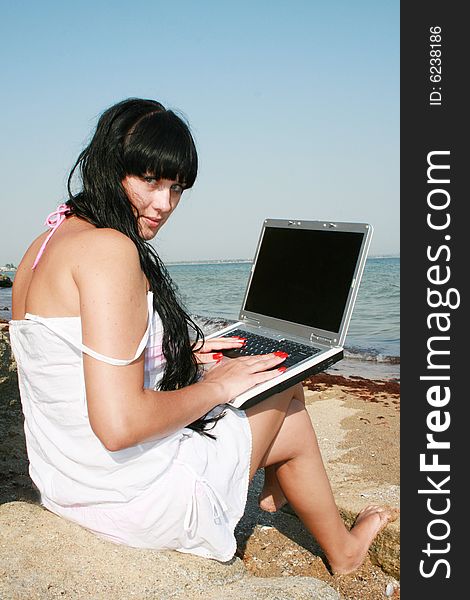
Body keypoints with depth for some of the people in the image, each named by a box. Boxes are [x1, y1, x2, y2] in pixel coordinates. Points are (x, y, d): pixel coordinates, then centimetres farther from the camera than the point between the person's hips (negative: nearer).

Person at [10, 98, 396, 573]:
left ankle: (272, 492, 48)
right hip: (136, 500, -9)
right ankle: (343, 551, 38)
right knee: (285, 394, 11)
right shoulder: (109, 248, -24)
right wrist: (215, 387, -14)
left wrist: (180, 355, 10)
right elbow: (119, 424, -29)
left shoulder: (46, 245, 6)